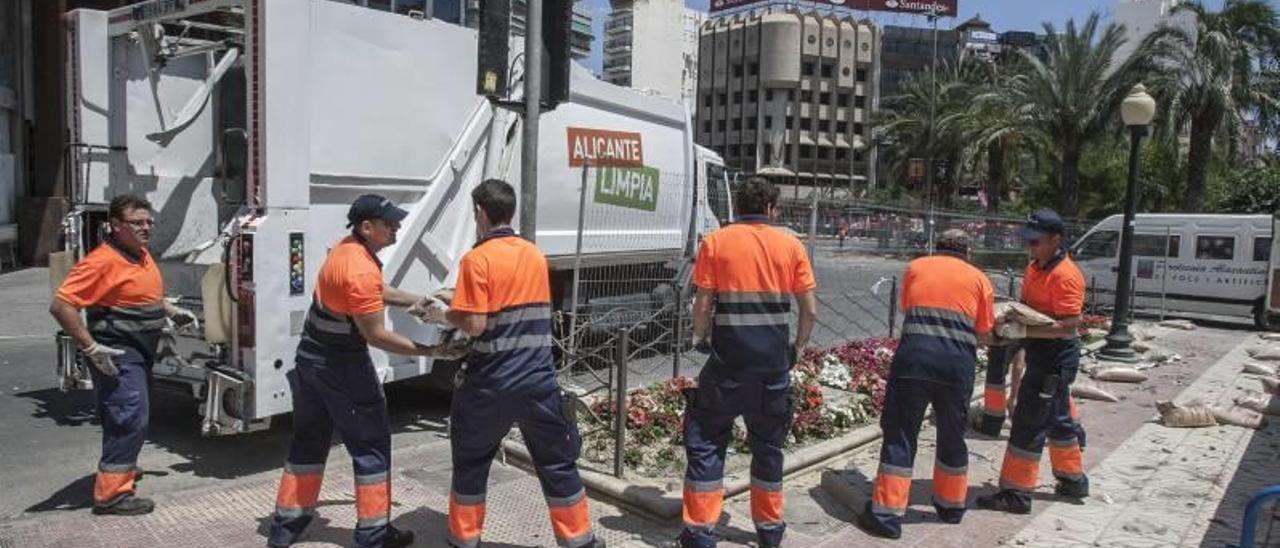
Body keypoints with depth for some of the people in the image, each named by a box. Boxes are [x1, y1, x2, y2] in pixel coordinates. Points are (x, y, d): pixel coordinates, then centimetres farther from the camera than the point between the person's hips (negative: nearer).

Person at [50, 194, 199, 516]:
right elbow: (61, 305, -24)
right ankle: (111, 493, -6)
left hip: (140, 352, 10)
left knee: (130, 417, 24)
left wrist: (172, 312, 15)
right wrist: (91, 347, -24)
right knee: (131, 418, -12)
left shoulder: (142, 255, 10)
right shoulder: (103, 261, -20)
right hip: (117, 355, -10)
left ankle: (122, 468, 43)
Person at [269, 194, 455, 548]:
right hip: (341, 366, -9)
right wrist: (425, 351, -17)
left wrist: (417, 301, 13)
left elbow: (376, 292, 20)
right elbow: (376, 335, -22)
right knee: (371, 445, 2)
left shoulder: (346, 248, 5)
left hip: (311, 358, 9)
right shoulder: (360, 270, -25)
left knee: (309, 441, 18)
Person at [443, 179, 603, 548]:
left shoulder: (477, 259, -10)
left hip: (491, 384, -4)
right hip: (539, 381, 4)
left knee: (470, 464, 16)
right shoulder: (535, 255, 9)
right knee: (557, 464, 14)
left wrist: (450, 314, 5)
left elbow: (474, 325, -16)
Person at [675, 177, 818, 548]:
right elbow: (810, 311, 2)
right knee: (768, 445, 17)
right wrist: (797, 348, 16)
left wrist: (700, 339, 12)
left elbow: (702, 306, -6)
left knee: (706, 442, 9)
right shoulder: (790, 245, 3)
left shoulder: (715, 242, -2)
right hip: (774, 364, 2)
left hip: (727, 363, -2)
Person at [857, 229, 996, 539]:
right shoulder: (979, 278, 14)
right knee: (952, 437, 18)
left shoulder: (916, 267, 15)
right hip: (958, 363, 1)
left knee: (900, 435, 4)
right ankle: (951, 505, 34)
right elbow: (985, 336, 12)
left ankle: (887, 514, 3)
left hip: (914, 357, -1)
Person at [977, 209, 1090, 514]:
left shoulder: (1064, 275, -20)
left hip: (1055, 356, -10)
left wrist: (1024, 331, -30)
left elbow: (1069, 325, -25)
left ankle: (1016, 493, 2)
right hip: (1042, 354, 10)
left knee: (1029, 424, -5)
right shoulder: (1035, 268, 10)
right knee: (1057, 419, 22)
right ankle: (1073, 480, 38)